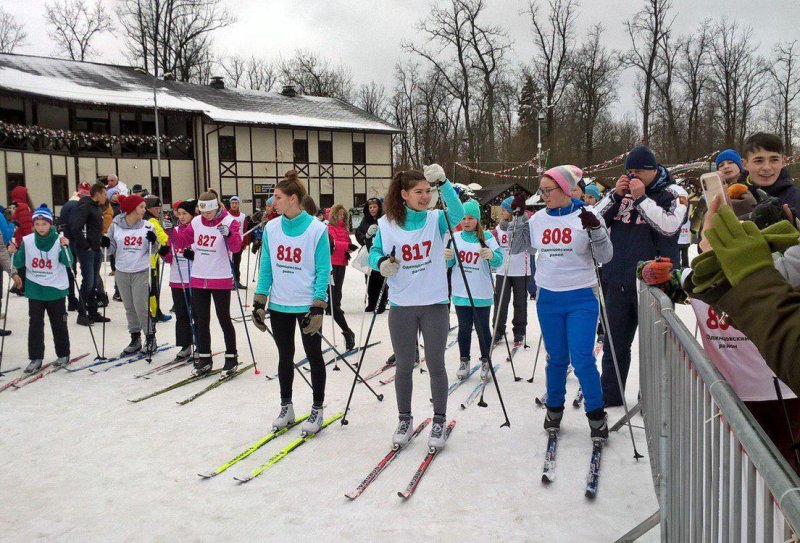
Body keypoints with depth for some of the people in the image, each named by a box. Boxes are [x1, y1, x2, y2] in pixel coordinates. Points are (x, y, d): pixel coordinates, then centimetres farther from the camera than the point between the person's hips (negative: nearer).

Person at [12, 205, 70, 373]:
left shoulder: (59, 240, -10)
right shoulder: (27, 241, -2)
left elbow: (68, 262, -17)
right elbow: (20, 263, 4)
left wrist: (65, 247, -32)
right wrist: (14, 252, -14)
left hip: (56, 289, -2)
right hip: (34, 289, 2)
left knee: (58, 323, 10)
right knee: (35, 323, 3)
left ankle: (63, 355, 24)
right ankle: (35, 358, 9)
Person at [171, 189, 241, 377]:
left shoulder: (229, 221, -11)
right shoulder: (196, 222, 4)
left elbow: (236, 246, -23)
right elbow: (182, 242, 8)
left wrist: (229, 234, -41)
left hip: (221, 280, -5)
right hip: (198, 279, 5)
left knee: (224, 319, 4)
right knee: (201, 320, 12)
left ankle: (231, 358, 17)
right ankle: (204, 358, 23)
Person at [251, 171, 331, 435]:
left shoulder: (317, 229, -12)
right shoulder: (271, 228, 1)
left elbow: (323, 271, -11)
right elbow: (266, 268, 5)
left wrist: (318, 308, -15)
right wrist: (259, 303, 2)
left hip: (308, 306, -4)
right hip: (279, 305, 4)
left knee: (314, 356, 9)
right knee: (285, 356, 15)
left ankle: (317, 409, 22)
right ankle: (286, 407, 31)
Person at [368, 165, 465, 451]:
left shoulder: (436, 219, -3)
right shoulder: (386, 224, -2)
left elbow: (458, 213, -22)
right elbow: (374, 253, 6)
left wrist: (442, 182, -36)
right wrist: (382, 263, -18)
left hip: (435, 304, 0)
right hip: (401, 306, 1)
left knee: (436, 365, 7)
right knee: (404, 365, 11)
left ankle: (439, 422, 21)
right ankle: (404, 420, 27)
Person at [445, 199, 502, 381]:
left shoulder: (487, 236, -3)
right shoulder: (455, 237, 6)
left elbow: (499, 260, -9)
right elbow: (450, 264, 8)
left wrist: (491, 255, -31)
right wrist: (447, 257, -14)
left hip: (482, 294, -3)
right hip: (460, 293, 3)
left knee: (483, 328, 6)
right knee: (464, 328, 12)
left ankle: (485, 362, 19)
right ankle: (464, 361, 23)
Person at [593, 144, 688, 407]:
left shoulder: (674, 193, -2)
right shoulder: (623, 190, 11)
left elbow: (669, 226, -19)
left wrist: (640, 198, -17)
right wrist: (615, 194, -8)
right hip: (617, 281, 5)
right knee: (615, 341, 13)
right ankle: (609, 394, 25)